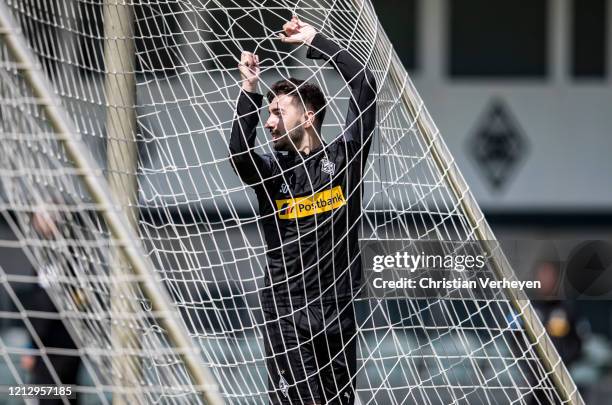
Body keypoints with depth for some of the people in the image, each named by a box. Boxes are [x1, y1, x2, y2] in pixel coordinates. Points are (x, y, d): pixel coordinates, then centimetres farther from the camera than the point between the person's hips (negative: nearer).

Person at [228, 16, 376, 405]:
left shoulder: (343, 157, 3)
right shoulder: (270, 171, 5)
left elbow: (365, 84, -4)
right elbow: (239, 153, -17)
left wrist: (315, 41, -1)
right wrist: (249, 92, -22)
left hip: (338, 309, 1)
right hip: (287, 313, -1)